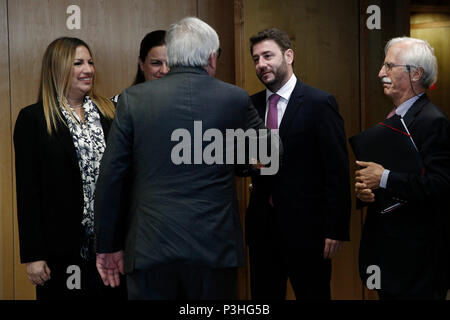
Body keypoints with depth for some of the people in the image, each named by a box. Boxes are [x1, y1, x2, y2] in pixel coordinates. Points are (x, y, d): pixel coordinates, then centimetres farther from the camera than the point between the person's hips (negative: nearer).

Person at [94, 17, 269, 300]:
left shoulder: (134, 98, 0)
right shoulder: (235, 99, 0)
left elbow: (111, 178, 0)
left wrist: (108, 245, 8)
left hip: (150, 245, 0)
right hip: (215, 245, 0)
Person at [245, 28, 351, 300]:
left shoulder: (319, 103, -8)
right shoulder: (252, 104, 8)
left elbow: (337, 171, -10)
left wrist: (336, 229, -12)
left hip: (306, 227, -5)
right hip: (262, 226, 5)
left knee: (313, 294, 6)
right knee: (263, 296, 12)